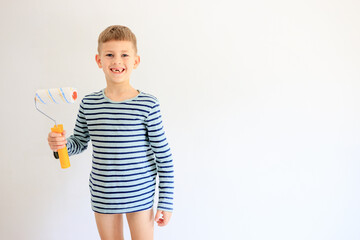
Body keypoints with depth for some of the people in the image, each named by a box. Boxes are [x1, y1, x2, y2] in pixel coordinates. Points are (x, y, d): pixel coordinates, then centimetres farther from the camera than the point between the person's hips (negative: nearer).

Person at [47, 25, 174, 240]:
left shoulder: (148, 105, -13)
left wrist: (166, 201, -7)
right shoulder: (88, 104, -3)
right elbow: (80, 142, 12)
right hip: (102, 196, 3)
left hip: (140, 196, -3)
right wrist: (62, 143, -11)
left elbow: (164, 156, -9)